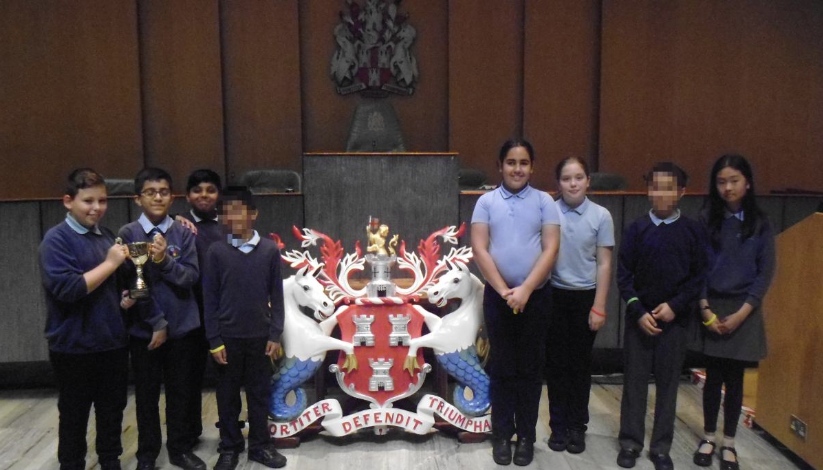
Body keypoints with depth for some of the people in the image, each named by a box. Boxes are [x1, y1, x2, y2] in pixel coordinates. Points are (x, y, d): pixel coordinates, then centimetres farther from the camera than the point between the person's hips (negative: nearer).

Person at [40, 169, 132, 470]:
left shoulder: (107, 236, 8)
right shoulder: (56, 239, -12)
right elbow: (66, 288, -24)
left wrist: (124, 297, 2)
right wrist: (110, 263, -19)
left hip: (113, 342, 6)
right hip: (74, 347, -6)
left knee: (113, 411, 17)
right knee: (74, 417, 11)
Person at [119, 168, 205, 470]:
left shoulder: (184, 234, -1)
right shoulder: (128, 234, -6)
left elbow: (191, 277, -8)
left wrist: (165, 260, -25)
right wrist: (157, 322, -11)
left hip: (182, 328, 1)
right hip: (143, 329, -1)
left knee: (181, 391, 13)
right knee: (147, 394, 11)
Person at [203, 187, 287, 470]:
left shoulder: (270, 250, -3)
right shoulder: (217, 252, -4)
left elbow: (276, 295, 1)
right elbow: (209, 299, -2)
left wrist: (275, 334, -1)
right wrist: (214, 340, -4)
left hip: (260, 336, 1)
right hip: (228, 336, 0)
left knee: (260, 393, 12)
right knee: (228, 396, 11)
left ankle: (260, 445, 27)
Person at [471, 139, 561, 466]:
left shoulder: (544, 202, 1)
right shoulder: (486, 202, 2)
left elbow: (551, 249, -6)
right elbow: (479, 248, -4)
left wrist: (525, 289, -14)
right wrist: (503, 290, -11)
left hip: (536, 295, 0)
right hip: (497, 295, 0)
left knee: (530, 367, 8)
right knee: (502, 366, 9)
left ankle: (526, 435, 21)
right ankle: (502, 434, 21)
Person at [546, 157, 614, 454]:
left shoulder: (601, 216, -4)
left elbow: (604, 264, -1)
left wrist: (599, 308, -3)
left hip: (586, 296, 0)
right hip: (555, 295, 0)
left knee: (580, 363, 11)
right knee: (556, 362, 9)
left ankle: (577, 427, 26)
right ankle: (558, 426, 23)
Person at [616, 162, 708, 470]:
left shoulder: (693, 231, 0)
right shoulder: (637, 229, 0)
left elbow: (699, 277, 0)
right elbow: (623, 275, -1)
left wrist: (675, 306, -12)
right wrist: (639, 312, -9)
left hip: (675, 319, 0)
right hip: (639, 317, 0)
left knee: (668, 383, 8)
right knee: (634, 381, 6)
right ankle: (630, 442, 19)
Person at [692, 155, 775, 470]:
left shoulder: (760, 224, -2)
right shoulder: (706, 220, -2)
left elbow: (765, 273, -2)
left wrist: (740, 314, -9)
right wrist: (706, 309, -8)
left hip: (744, 311, 0)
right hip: (710, 308, 0)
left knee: (735, 378, 7)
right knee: (713, 376, 8)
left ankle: (728, 443, 23)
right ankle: (708, 438, 25)